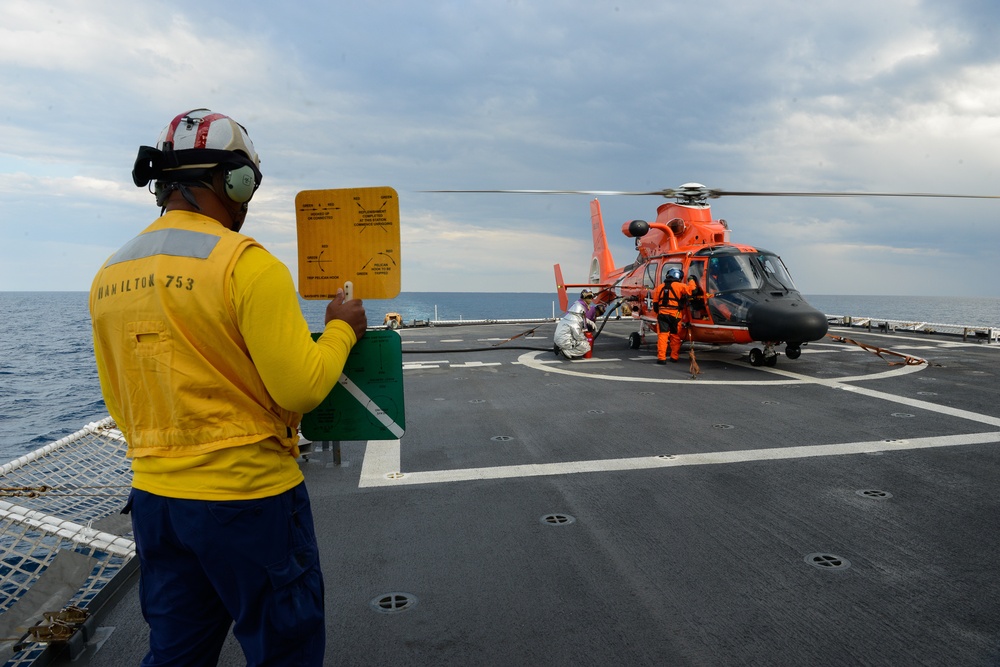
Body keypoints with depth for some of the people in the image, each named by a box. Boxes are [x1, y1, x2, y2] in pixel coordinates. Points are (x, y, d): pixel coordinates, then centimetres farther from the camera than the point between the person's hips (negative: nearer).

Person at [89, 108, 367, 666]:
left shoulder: (109, 277, 5)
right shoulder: (247, 263, -17)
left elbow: (120, 404, 12)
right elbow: (302, 389, -18)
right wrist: (341, 329, -2)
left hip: (154, 496, 7)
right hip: (252, 496, -7)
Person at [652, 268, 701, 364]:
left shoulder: (659, 287, 13)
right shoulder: (680, 286, -2)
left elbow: (655, 303, 15)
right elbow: (693, 291, -7)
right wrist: (691, 280, 9)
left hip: (662, 314, 3)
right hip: (675, 314, -3)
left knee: (662, 335, 0)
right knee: (675, 336, 11)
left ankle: (661, 357, -7)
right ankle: (674, 357, 20)